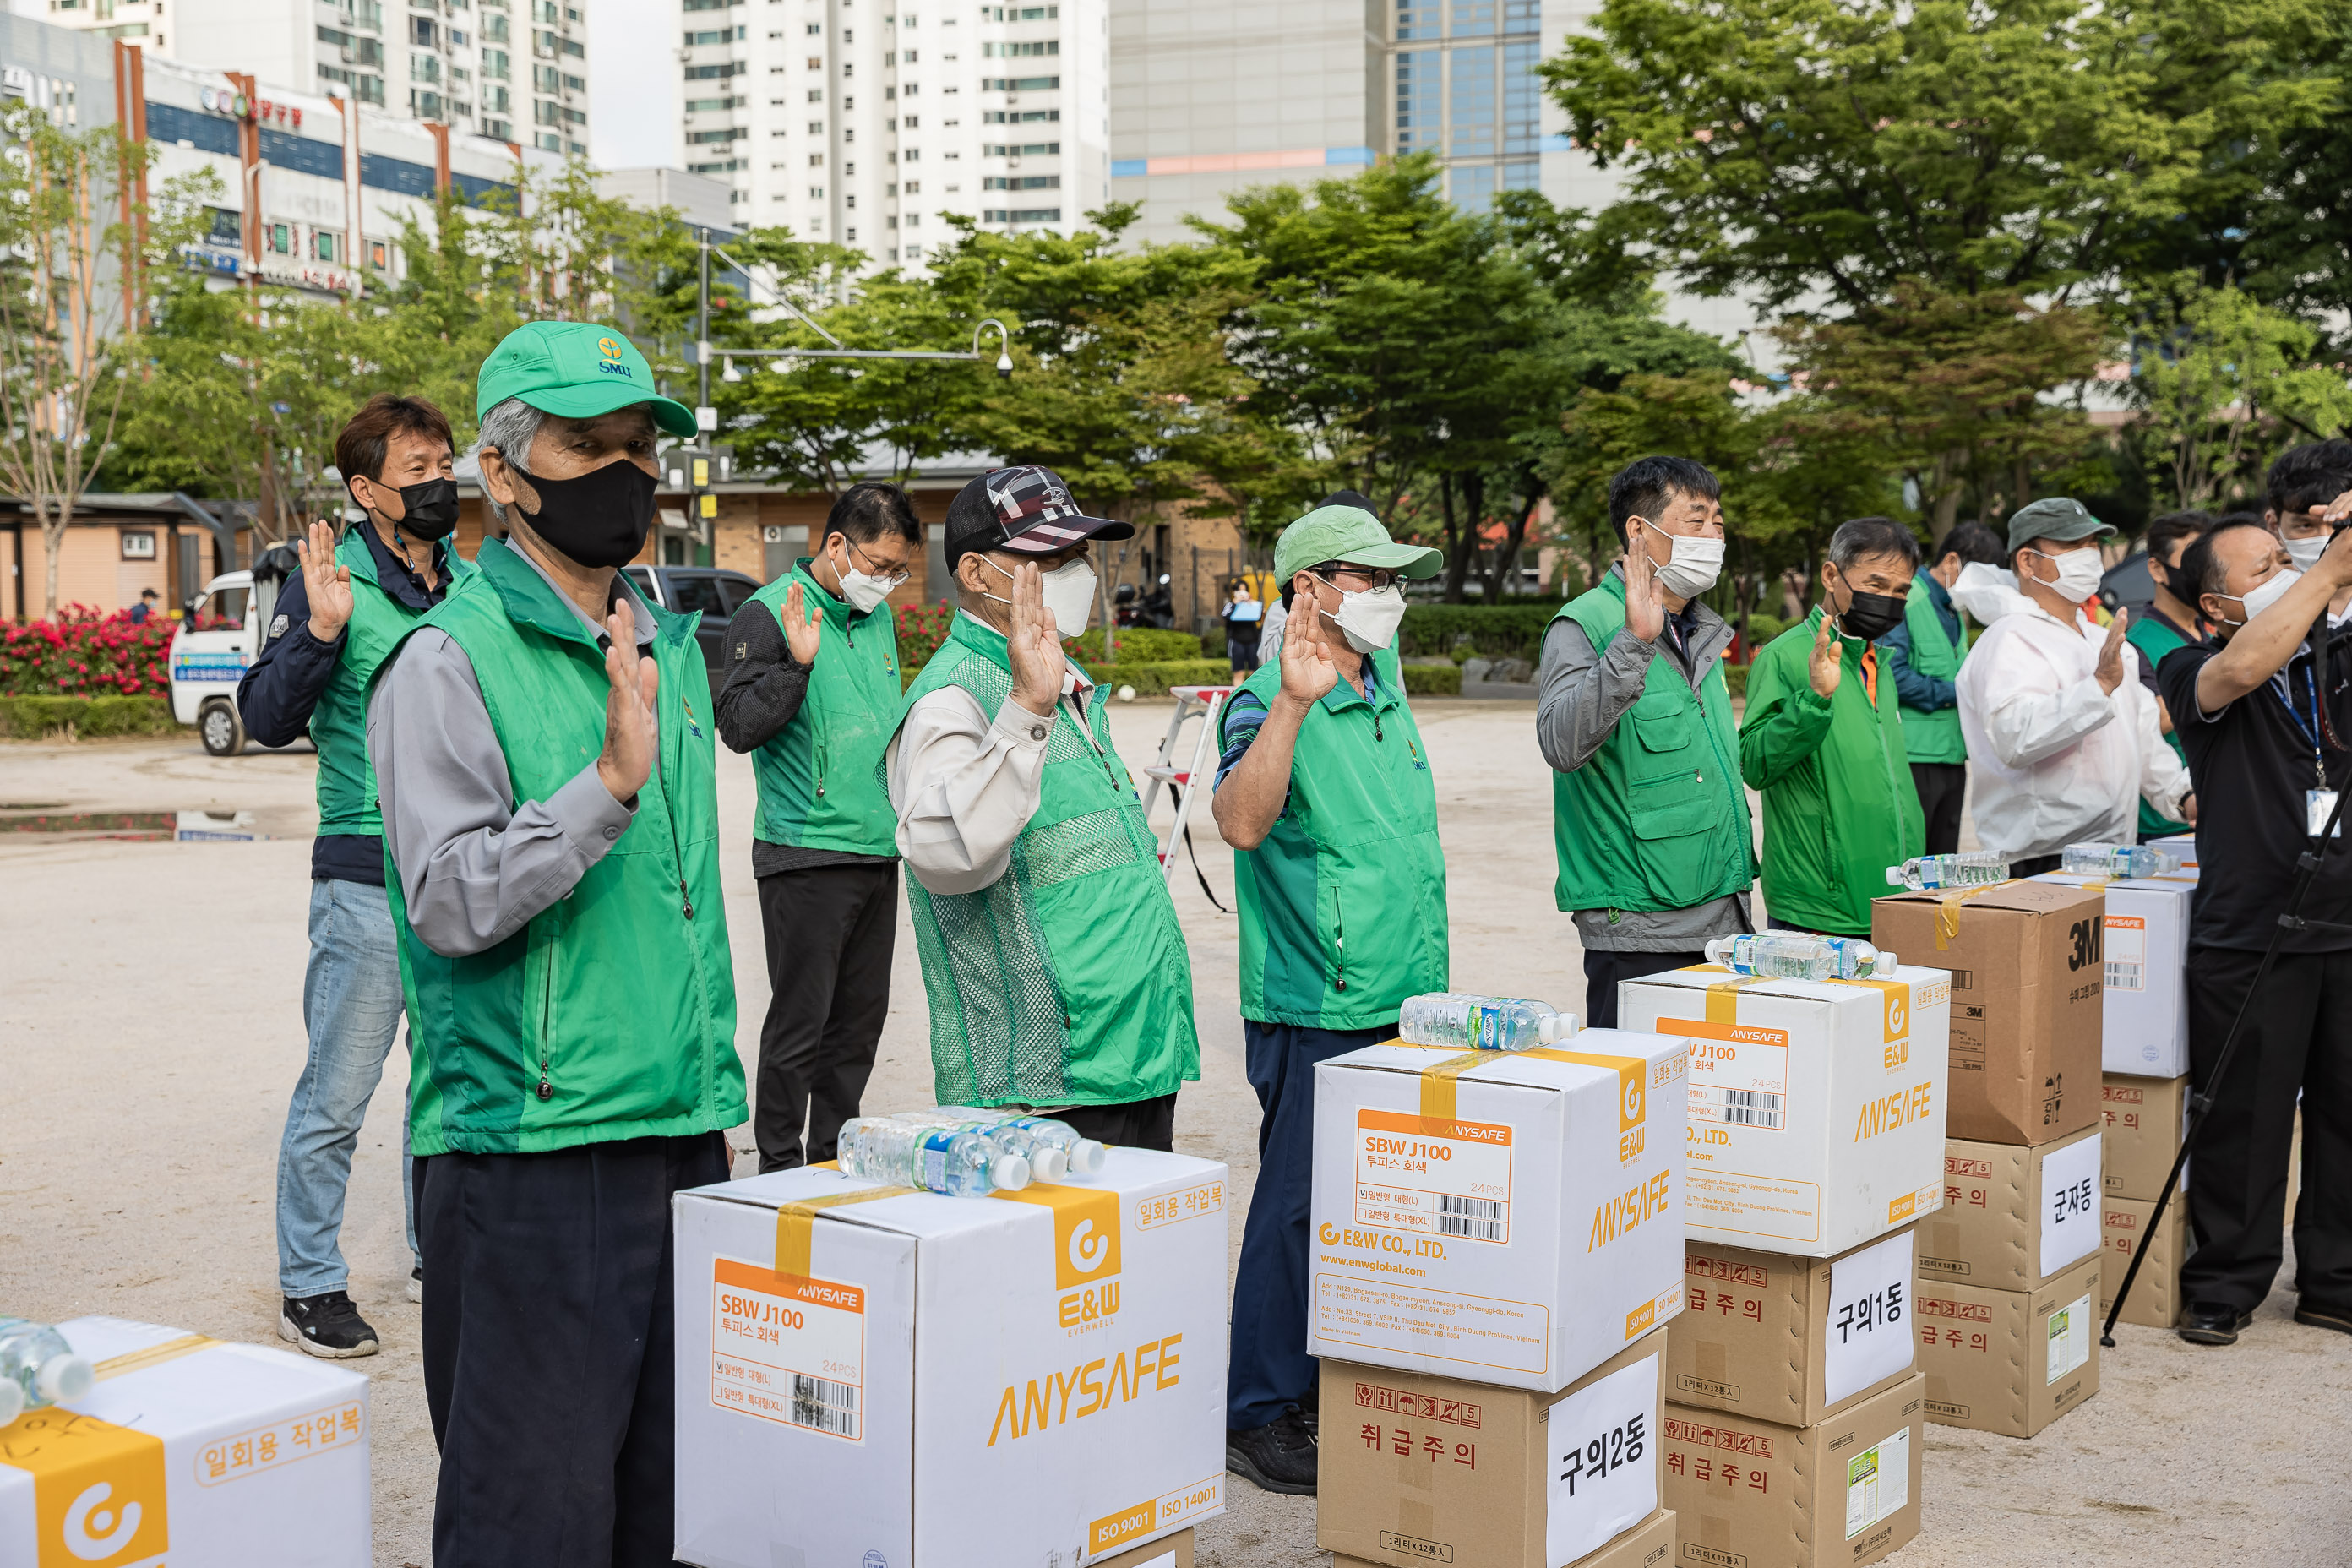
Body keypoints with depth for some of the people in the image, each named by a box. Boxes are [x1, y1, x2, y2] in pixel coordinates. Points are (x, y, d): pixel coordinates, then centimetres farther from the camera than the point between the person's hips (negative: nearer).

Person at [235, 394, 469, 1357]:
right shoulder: (333, 579, -5)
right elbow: (266, 719, -11)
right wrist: (318, 631, -24)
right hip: (367, 879, -6)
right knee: (336, 1095, -1)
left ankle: (440, 1253, 28)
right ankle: (310, 1285, 10)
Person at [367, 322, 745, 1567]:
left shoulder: (669, 649, 14)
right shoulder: (449, 659, -8)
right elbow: (451, 902, -18)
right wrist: (610, 780, -26)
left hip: (680, 1142, 7)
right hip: (527, 1150, -7)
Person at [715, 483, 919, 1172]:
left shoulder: (879, 616, 13)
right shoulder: (769, 612, -9)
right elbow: (737, 726, -16)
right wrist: (797, 664, -27)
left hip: (878, 850, 7)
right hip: (806, 855, -7)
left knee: (861, 1020, 12)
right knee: (800, 1023, -3)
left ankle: (835, 1161, 23)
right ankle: (780, 1168, 8)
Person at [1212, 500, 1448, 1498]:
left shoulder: (1384, 683, 12)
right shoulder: (1273, 703, -14)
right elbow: (1240, 821, -34)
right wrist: (1292, 701, -43)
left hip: (1401, 1004, 8)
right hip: (1317, 1012, -8)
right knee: (1299, 1206, -2)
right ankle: (1259, 1415, 8)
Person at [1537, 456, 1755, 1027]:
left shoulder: (1702, 633, 16)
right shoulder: (1586, 625, -10)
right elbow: (1562, 746, -29)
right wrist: (1634, 642, -34)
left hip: (1723, 918, 8)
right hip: (1637, 927, -8)